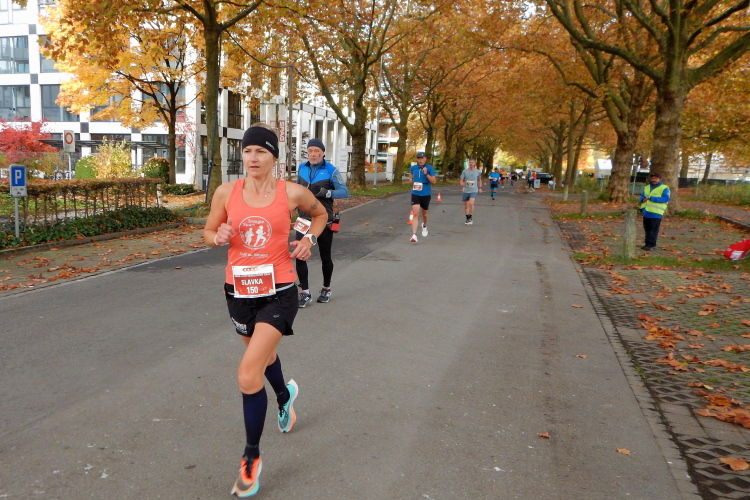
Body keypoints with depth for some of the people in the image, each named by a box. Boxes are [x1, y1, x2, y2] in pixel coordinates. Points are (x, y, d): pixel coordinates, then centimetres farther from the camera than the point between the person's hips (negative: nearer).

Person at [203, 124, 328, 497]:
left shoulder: (292, 193, -8)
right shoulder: (226, 192, -4)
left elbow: (320, 213, 12)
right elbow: (208, 232, 8)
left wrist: (310, 238, -5)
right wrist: (218, 237, -15)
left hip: (278, 292, -4)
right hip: (239, 291, 4)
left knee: (248, 376, -13)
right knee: (263, 353, 27)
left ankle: (251, 456, 10)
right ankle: (285, 395, 62)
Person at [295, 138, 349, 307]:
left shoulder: (331, 170, -8)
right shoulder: (302, 168, 5)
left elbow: (345, 192, -14)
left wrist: (325, 192, -26)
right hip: (304, 219, 3)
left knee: (325, 257, 11)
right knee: (300, 255, -8)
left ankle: (326, 289, 32)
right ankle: (305, 293, 2)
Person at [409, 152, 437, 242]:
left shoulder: (430, 168, -6)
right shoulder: (413, 168, 4)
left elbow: (434, 181, -11)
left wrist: (426, 174, -22)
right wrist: (411, 180, 5)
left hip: (426, 194, -1)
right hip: (415, 194, 1)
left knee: (424, 213, 18)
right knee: (415, 213, -13)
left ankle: (424, 226, 51)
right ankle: (414, 235, -18)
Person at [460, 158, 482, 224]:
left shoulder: (478, 172, 2)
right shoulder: (465, 171, 0)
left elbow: (479, 180, 19)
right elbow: (461, 180, 3)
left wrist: (480, 188, 17)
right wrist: (462, 184, -19)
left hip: (474, 190, -2)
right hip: (466, 191, 2)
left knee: (471, 203, -22)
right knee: (466, 205, 7)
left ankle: (471, 218, -7)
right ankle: (467, 219, 22)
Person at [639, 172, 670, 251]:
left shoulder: (664, 188, -3)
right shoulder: (647, 187, 18)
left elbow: (665, 199, -15)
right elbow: (642, 196, 21)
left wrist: (651, 198, -19)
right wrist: (643, 199, -6)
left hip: (656, 213, -6)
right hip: (646, 212, 6)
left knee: (653, 229, -6)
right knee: (647, 229, 10)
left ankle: (651, 245, -3)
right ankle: (648, 244, 18)